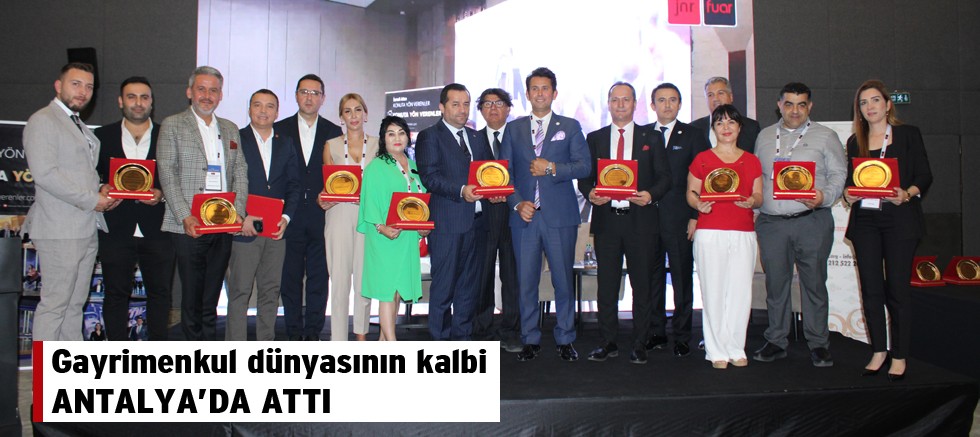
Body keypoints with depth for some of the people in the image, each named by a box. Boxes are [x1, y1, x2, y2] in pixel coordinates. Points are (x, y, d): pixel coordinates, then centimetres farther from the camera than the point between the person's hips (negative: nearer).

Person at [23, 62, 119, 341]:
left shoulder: (80, 126, 21)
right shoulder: (43, 121, -7)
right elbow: (44, 173, -17)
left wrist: (102, 191, 6)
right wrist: (92, 200, -15)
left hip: (86, 228, 9)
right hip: (61, 229, -9)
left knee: (76, 302, 12)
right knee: (55, 303, -5)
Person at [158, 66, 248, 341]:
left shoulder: (231, 129, 17)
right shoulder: (173, 125, 5)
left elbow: (240, 173, 12)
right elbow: (167, 173, -4)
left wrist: (238, 212, -4)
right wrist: (185, 217, -15)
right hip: (189, 226, -3)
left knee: (211, 296, 8)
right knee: (191, 296, 1)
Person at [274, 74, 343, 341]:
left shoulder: (333, 132, 9)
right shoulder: (280, 129, 9)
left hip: (321, 216, 0)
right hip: (290, 216, 0)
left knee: (319, 276, 2)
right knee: (290, 276, 5)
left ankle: (313, 331, 11)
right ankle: (294, 333, 14)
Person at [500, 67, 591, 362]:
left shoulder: (570, 127, 8)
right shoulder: (513, 128, 13)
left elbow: (584, 166, -1)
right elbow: (504, 171, 7)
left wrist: (552, 168, -13)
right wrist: (518, 203, -7)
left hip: (560, 216, -1)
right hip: (524, 215, 2)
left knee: (563, 280, 2)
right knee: (526, 282, 5)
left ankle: (565, 340, 15)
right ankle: (530, 340, 16)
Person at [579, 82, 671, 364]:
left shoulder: (652, 138, 9)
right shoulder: (595, 138, 12)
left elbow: (664, 177, 5)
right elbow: (585, 178, 10)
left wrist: (651, 195, -15)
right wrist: (590, 193, -12)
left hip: (641, 220, -1)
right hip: (606, 219, 1)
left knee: (642, 285, 3)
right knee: (606, 285, 6)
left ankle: (639, 346, 13)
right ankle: (608, 343, 16)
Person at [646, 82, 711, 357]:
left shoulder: (693, 135, 5)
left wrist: (695, 216, -7)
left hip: (679, 219, -2)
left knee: (682, 280, 2)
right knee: (652, 278, 7)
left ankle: (682, 337, 11)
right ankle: (656, 333, 18)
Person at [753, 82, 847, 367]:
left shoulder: (825, 136, 8)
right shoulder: (764, 136, 16)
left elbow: (839, 174, 3)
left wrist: (823, 197, -15)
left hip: (812, 221, -2)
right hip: (771, 222, 2)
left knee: (814, 282, 1)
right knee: (775, 282, 6)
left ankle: (818, 344, 11)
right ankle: (776, 341, 16)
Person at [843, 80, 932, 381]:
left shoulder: (908, 135, 4)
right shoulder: (855, 142, 14)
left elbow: (925, 176, 0)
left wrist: (907, 194, -18)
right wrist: (848, 195, -7)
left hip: (899, 220, -3)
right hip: (864, 222, 3)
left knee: (898, 288, -3)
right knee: (871, 289, 5)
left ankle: (899, 356, 8)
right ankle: (879, 351, 18)